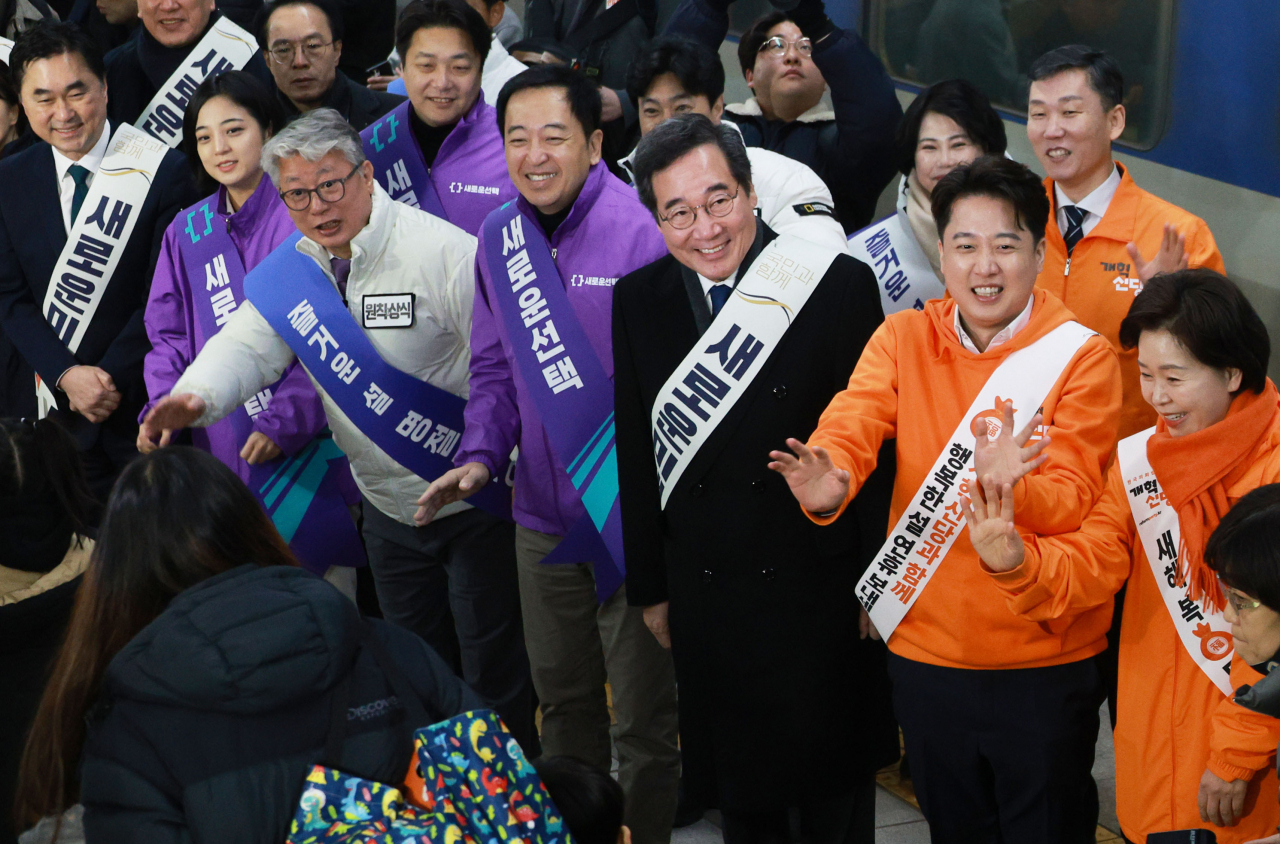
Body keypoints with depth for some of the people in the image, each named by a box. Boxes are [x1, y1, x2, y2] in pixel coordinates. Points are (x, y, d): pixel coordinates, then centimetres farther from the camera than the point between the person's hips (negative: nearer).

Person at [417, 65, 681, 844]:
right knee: (562, 698, 23)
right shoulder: (500, 238, 3)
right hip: (545, 516, 7)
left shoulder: (641, 231, -18)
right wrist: (479, 457, -1)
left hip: (633, 517, -6)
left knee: (643, 716, 5)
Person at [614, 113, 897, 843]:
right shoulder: (638, 302, 1)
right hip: (704, 597, 3)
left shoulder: (838, 283, -11)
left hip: (819, 591, -3)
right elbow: (637, 455, 6)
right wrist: (651, 587, 8)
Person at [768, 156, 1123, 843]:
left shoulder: (1080, 356, -9)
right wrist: (827, 485, -40)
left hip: (1043, 661, -3)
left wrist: (1012, 490, -39)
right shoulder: (903, 340, -1)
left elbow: (1073, 500, -17)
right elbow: (850, 428, -17)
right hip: (925, 646, 3)